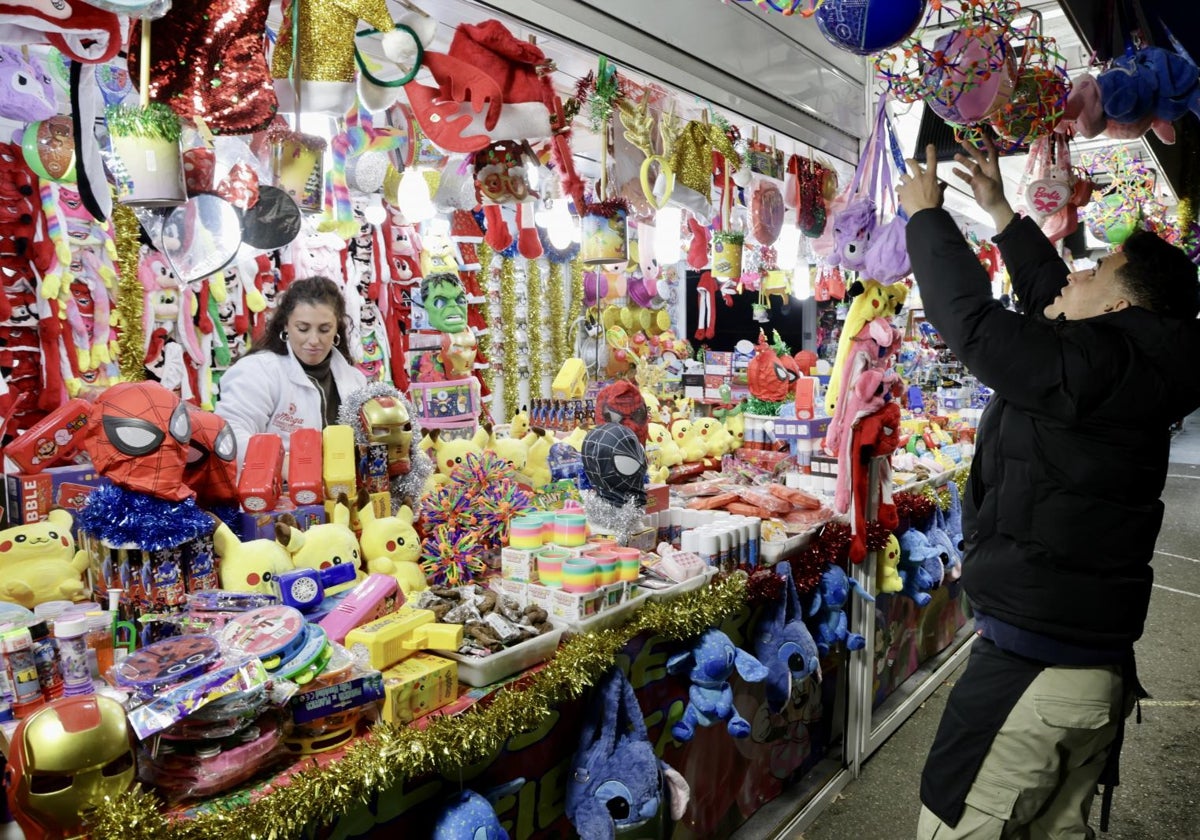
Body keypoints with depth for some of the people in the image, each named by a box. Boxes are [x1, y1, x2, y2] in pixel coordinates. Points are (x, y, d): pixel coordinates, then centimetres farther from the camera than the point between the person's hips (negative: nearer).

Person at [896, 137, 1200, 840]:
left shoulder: (1094, 364, -19)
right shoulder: (1137, 373, 8)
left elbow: (970, 317, -17)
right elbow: (1045, 296, 19)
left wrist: (926, 212, -2)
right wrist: (998, 209, 26)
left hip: (1032, 669, -9)